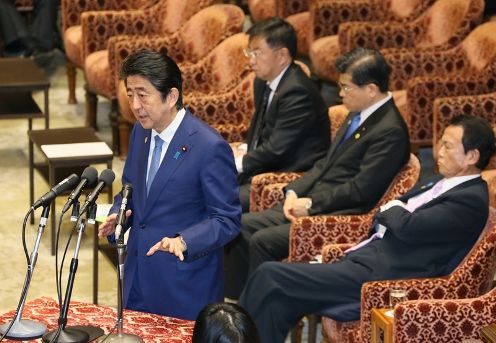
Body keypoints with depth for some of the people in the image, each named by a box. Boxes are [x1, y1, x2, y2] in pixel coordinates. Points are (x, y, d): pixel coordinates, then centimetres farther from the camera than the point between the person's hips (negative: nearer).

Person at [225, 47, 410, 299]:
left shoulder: (390, 131, -17)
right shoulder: (358, 116, 13)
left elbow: (361, 189, -20)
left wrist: (311, 204, -14)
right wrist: (294, 192, 3)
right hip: (312, 203, 10)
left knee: (262, 240, -21)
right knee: (243, 226, 0)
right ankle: (234, 301, 7)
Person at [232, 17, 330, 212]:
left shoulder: (297, 92, -22)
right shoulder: (264, 82, 8)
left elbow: (276, 150, -23)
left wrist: (238, 162, -12)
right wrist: (242, 151, 2)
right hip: (266, 167, 9)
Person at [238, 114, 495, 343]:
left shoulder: (471, 199, -11)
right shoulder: (443, 185, 19)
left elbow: (408, 227, -21)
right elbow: (384, 218, 23)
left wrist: (393, 210, 0)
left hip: (378, 276, -9)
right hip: (368, 258, 9)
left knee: (270, 276, -12)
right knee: (278, 298, -7)